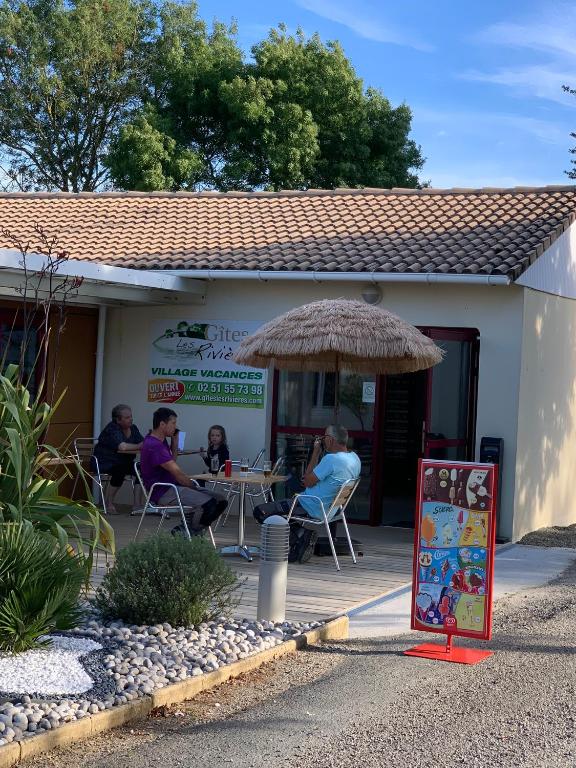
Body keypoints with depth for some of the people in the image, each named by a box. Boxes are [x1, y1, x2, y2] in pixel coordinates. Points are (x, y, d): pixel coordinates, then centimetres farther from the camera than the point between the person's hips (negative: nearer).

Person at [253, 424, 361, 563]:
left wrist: (316, 452, -11)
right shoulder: (354, 458, 3)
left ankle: (299, 539, -5)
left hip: (310, 509, -10)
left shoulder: (331, 459, -26)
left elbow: (308, 482, -16)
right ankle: (304, 535, 9)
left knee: (260, 512, -7)